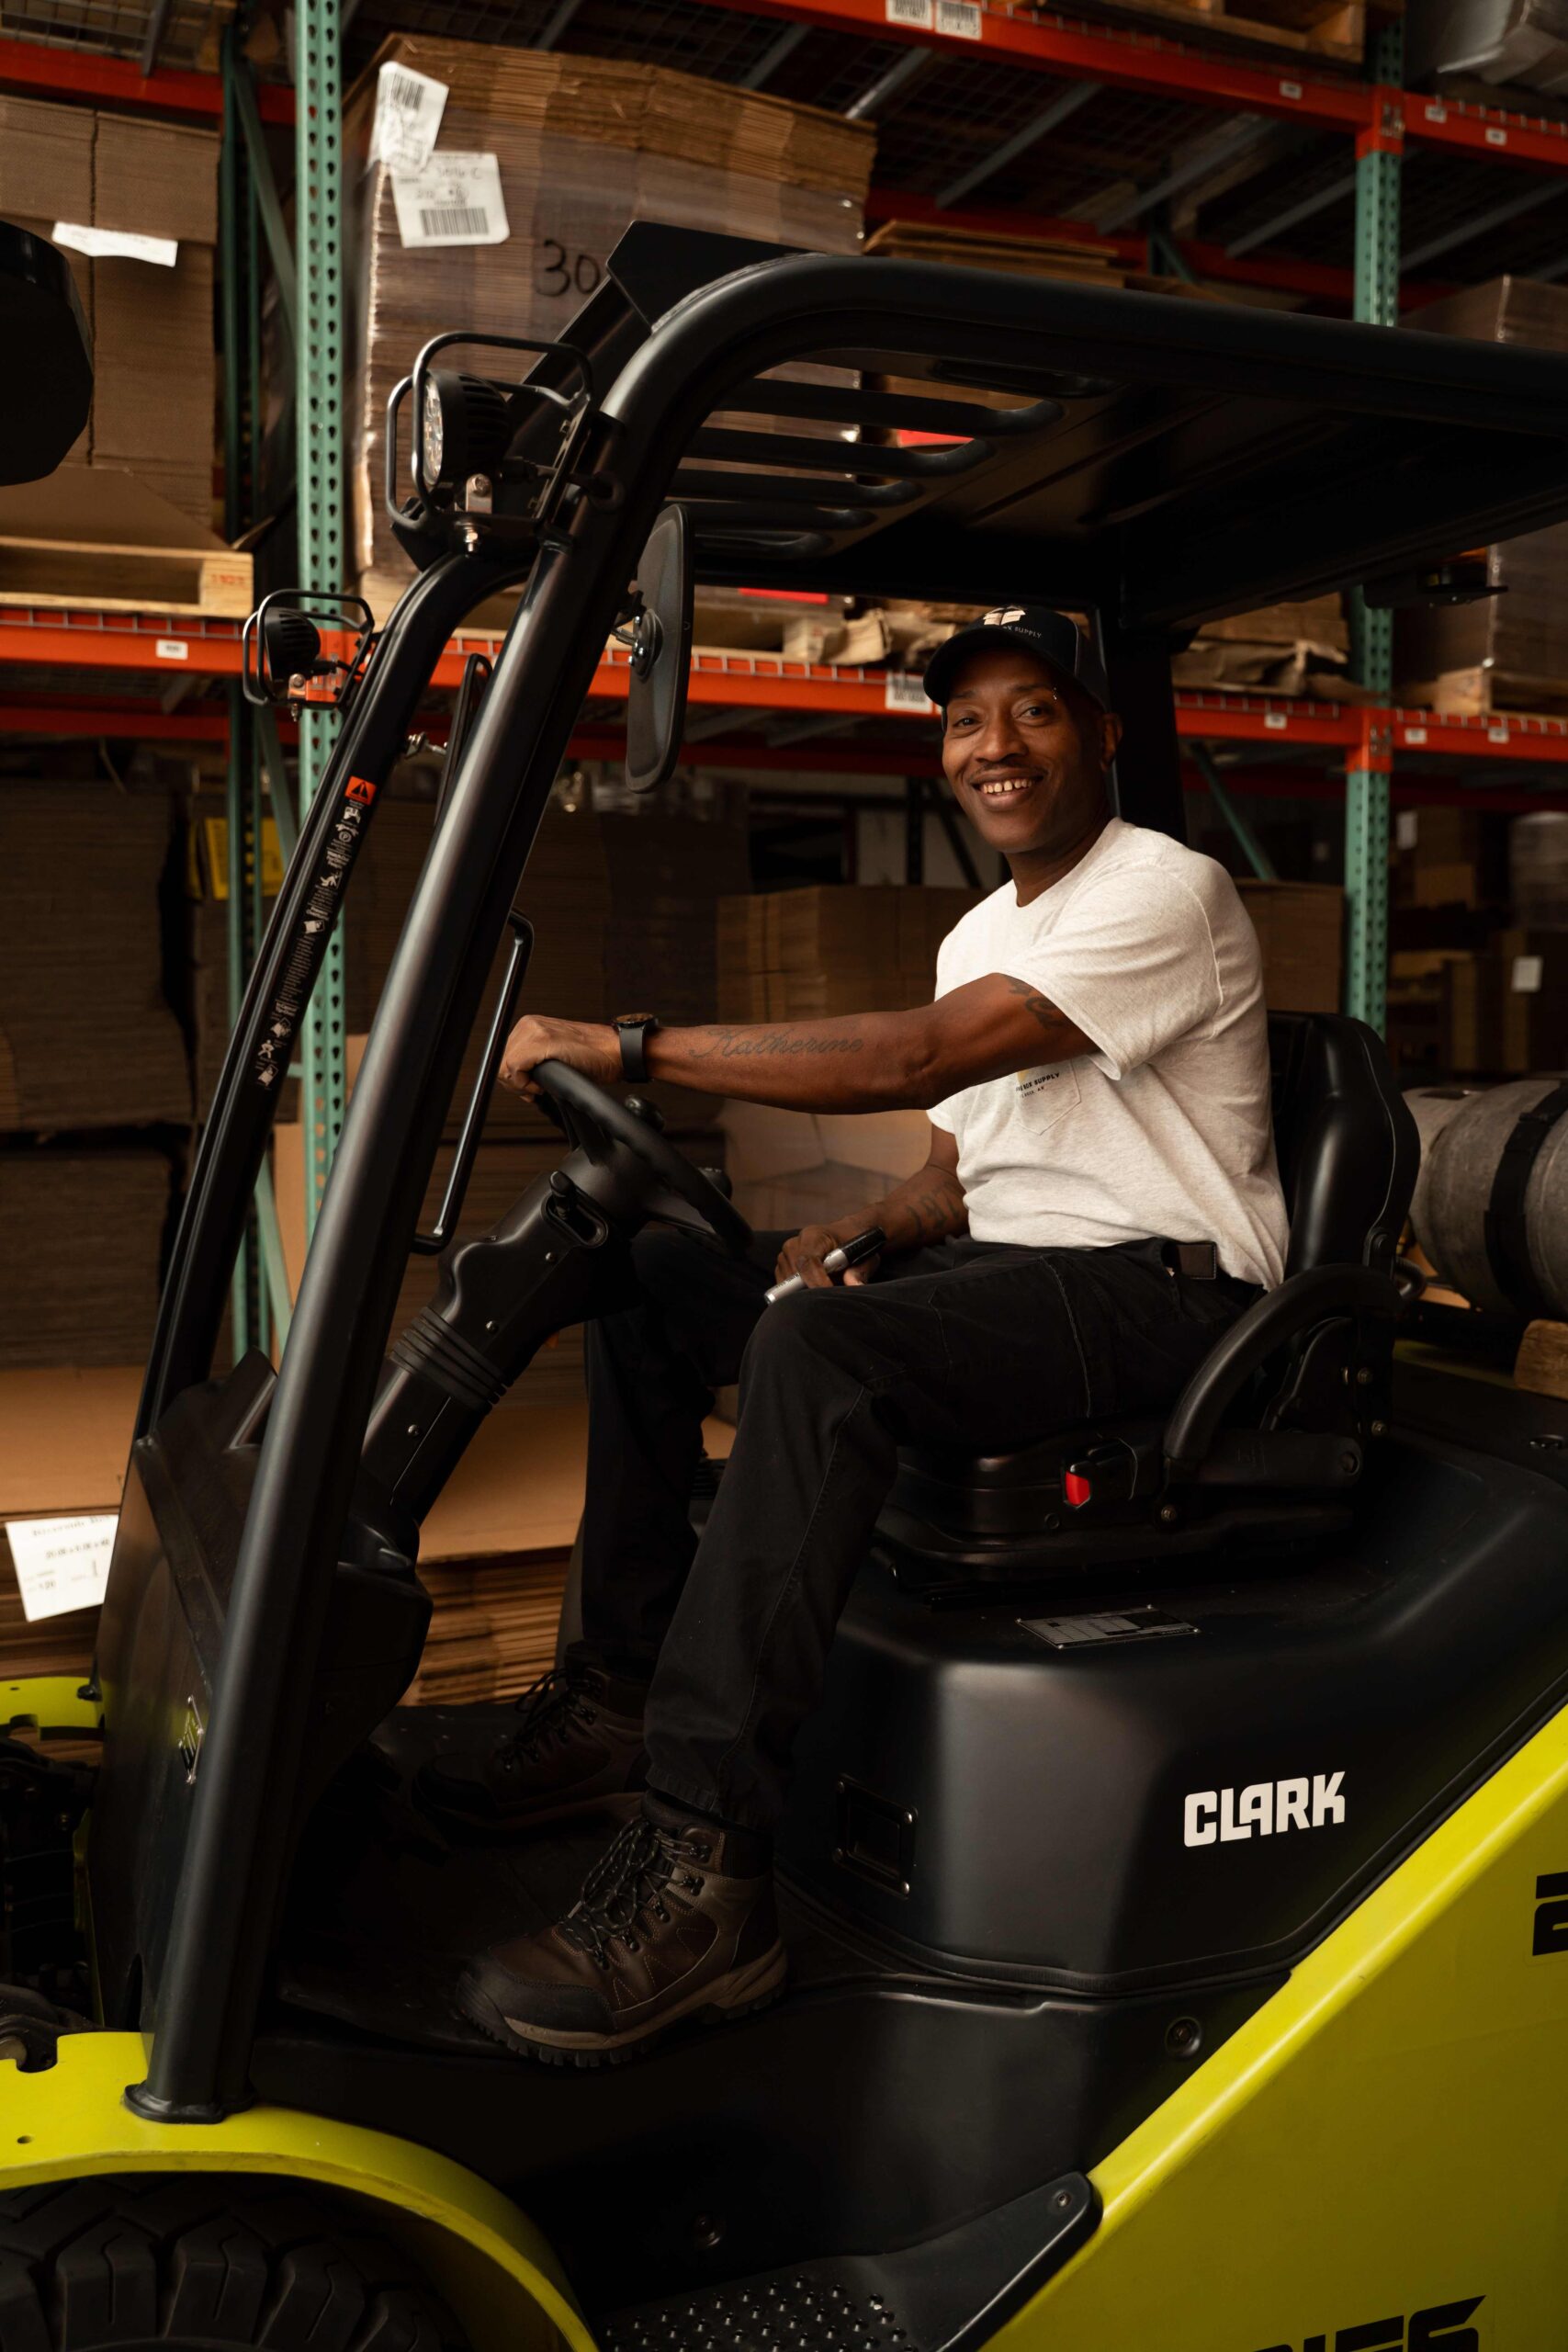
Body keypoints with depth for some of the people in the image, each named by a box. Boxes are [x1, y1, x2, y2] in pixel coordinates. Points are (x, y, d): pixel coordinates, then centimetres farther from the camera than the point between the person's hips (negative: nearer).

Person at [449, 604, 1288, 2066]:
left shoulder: (1164, 892, -12)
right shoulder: (978, 937, 19)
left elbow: (917, 1059, -24)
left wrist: (634, 1048, -25)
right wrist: (848, 1238, -4)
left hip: (1155, 1287, -9)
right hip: (999, 1265, 10)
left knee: (818, 1355, -35)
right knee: (655, 1275, 4)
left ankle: (701, 1872, -34)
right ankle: (624, 1688, 5)